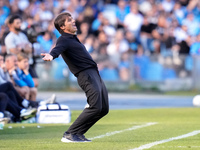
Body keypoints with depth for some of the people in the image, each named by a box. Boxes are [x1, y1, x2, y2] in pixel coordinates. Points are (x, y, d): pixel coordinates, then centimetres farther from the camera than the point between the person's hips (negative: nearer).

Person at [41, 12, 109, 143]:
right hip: (86, 75, -10)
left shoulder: (73, 39, 21)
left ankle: (78, 133, 10)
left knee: (104, 109, 8)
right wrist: (51, 55, -52)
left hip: (95, 74, 10)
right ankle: (69, 134, -16)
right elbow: (58, 49, -31)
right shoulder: (64, 40, -8)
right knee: (95, 107, -20)